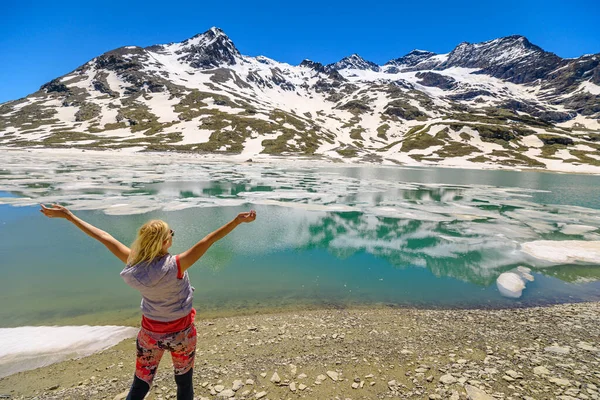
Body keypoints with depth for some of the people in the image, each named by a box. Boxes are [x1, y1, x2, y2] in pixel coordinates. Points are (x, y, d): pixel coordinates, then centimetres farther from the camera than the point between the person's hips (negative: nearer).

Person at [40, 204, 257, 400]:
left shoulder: (133, 266, -18)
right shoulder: (175, 266, -30)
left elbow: (104, 237, -9)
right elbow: (209, 240, -36)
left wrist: (67, 215, 3)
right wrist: (237, 220, -38)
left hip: (150, 332, 4)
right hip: (181, 333, -3)